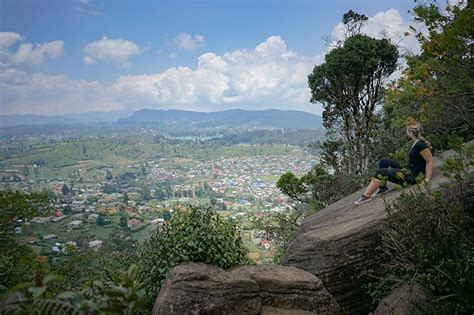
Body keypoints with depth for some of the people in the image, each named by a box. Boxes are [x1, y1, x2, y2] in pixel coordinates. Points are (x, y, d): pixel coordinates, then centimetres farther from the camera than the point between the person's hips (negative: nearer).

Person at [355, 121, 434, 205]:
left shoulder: (420, 145, -20)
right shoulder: (416, 142, 8)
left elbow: (430, 161, -20)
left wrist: (427, 178, -21)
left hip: (412, 177, -10)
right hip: (409, 172, 10)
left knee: (380, 173, -15)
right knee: (383, 162, 4)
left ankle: (366, 196, -11)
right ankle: (383, 188, 6)